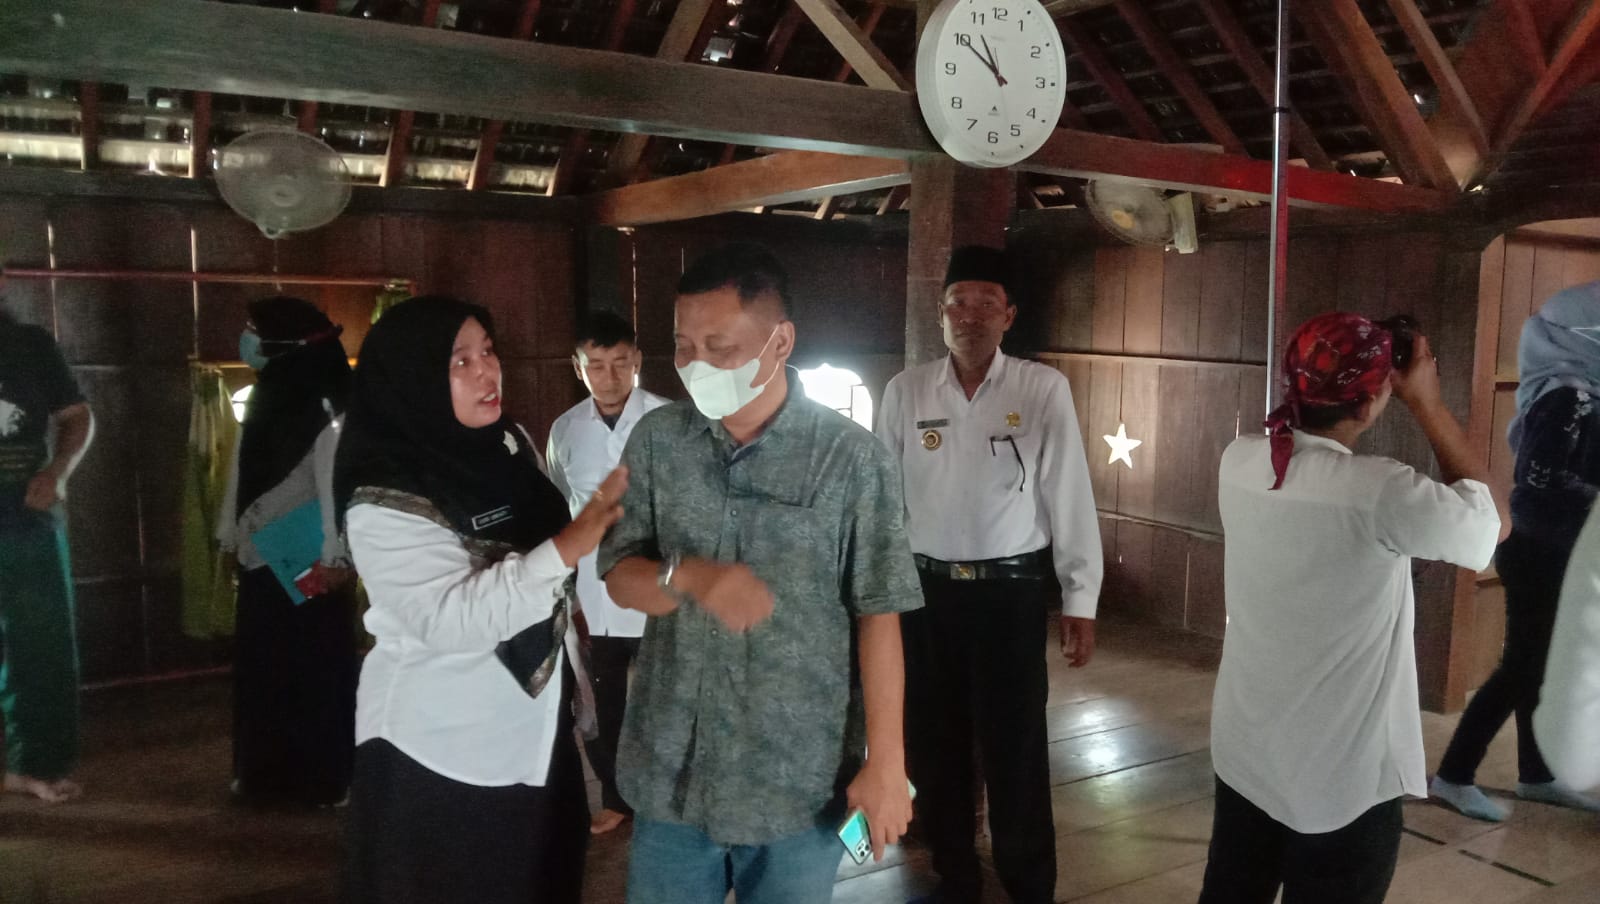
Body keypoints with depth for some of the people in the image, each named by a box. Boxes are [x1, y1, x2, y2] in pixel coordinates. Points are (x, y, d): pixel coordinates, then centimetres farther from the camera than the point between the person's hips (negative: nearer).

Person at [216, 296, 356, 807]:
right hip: (263, 558, 8)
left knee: (314, 667, 1)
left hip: (309, 561, -8)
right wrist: (231, 533, 16)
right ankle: (265, 773, 25)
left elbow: (335, 480, -18)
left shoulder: (324, 406, -14)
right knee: (260, 668, 13)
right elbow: (243, 472, 17)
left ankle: (323, 777, 12)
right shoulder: (264, 399, 12)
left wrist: (335, 555, -20)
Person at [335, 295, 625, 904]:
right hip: (442, 749, -6)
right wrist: (582, 534, -33)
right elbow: (454, 618, -30)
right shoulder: (384, 501, -21)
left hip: (537, 727, 7)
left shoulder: (509, 444, 1)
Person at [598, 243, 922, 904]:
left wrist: (886, 762, -7)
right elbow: (620, 578, 0)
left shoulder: (851, 457, -12)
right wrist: (688, 577, -21)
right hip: (670, 769, 3)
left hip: (801, 778, -2)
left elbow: (878, 616, -8)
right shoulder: (656, 440, -1)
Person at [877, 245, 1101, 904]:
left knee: (1015, 753, 6)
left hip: (1012, 591, -2)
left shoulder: (1043, 389, -6)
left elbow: (1069, 497, -4)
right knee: (935, 746, 15)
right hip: (924, 589, 3)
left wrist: (1080, 603, -4)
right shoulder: (906, 391, 0)